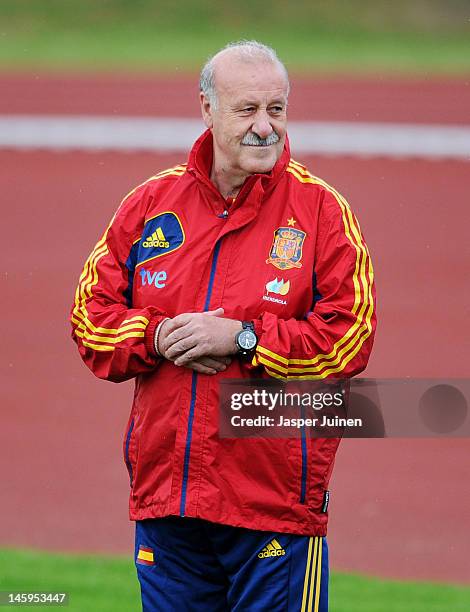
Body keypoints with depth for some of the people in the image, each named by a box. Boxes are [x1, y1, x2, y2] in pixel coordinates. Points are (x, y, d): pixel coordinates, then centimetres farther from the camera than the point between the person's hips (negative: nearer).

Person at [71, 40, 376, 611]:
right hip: (165, 498, 4)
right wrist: (160, 339, -10)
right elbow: (92, 313, 9)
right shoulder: (151, 204, 8)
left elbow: (349, 336, -9)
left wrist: (241, 336, -16)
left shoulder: (321, 210, -2)